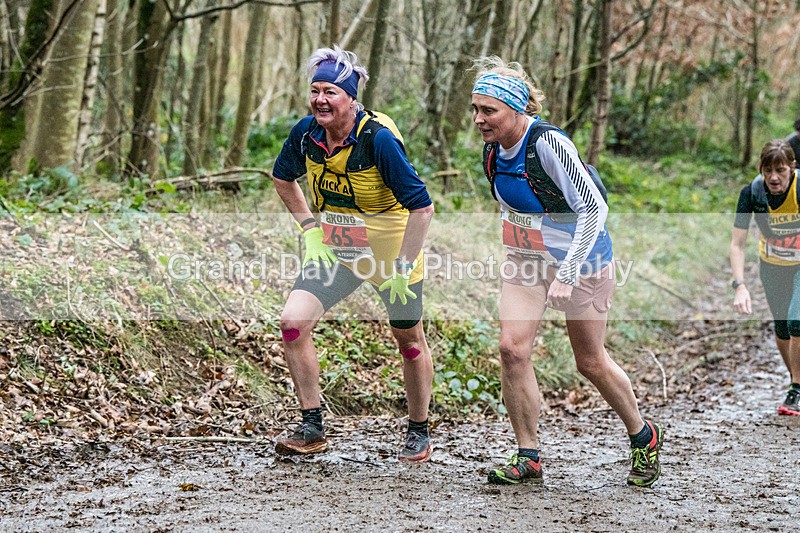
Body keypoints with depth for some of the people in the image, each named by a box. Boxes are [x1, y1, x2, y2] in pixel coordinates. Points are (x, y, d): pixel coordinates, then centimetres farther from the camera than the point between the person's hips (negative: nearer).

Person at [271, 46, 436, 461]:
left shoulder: (379, 139, -26)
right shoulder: (306, 133, -10)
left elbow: (421, 206, -23)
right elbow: (283, 178, 12)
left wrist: (402, 267, -22)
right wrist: (310, 228, 3)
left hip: (391, 252, -4)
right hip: (335, 250, 4)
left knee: (409, 339, 11)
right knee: (293, 321, -14)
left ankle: (419, 432, 32)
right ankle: (312, 428, -4)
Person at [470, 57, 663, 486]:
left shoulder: (548, 144, -25)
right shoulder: (492, 152, -3)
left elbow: (593, 208, -24)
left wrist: (567, 273, -28)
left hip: (581, 259, -6)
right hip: (525, 259, 6)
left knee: (591, 362, 6)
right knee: (512, 347, -12)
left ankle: (644, 436, 31)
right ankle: (528, 456, -1)